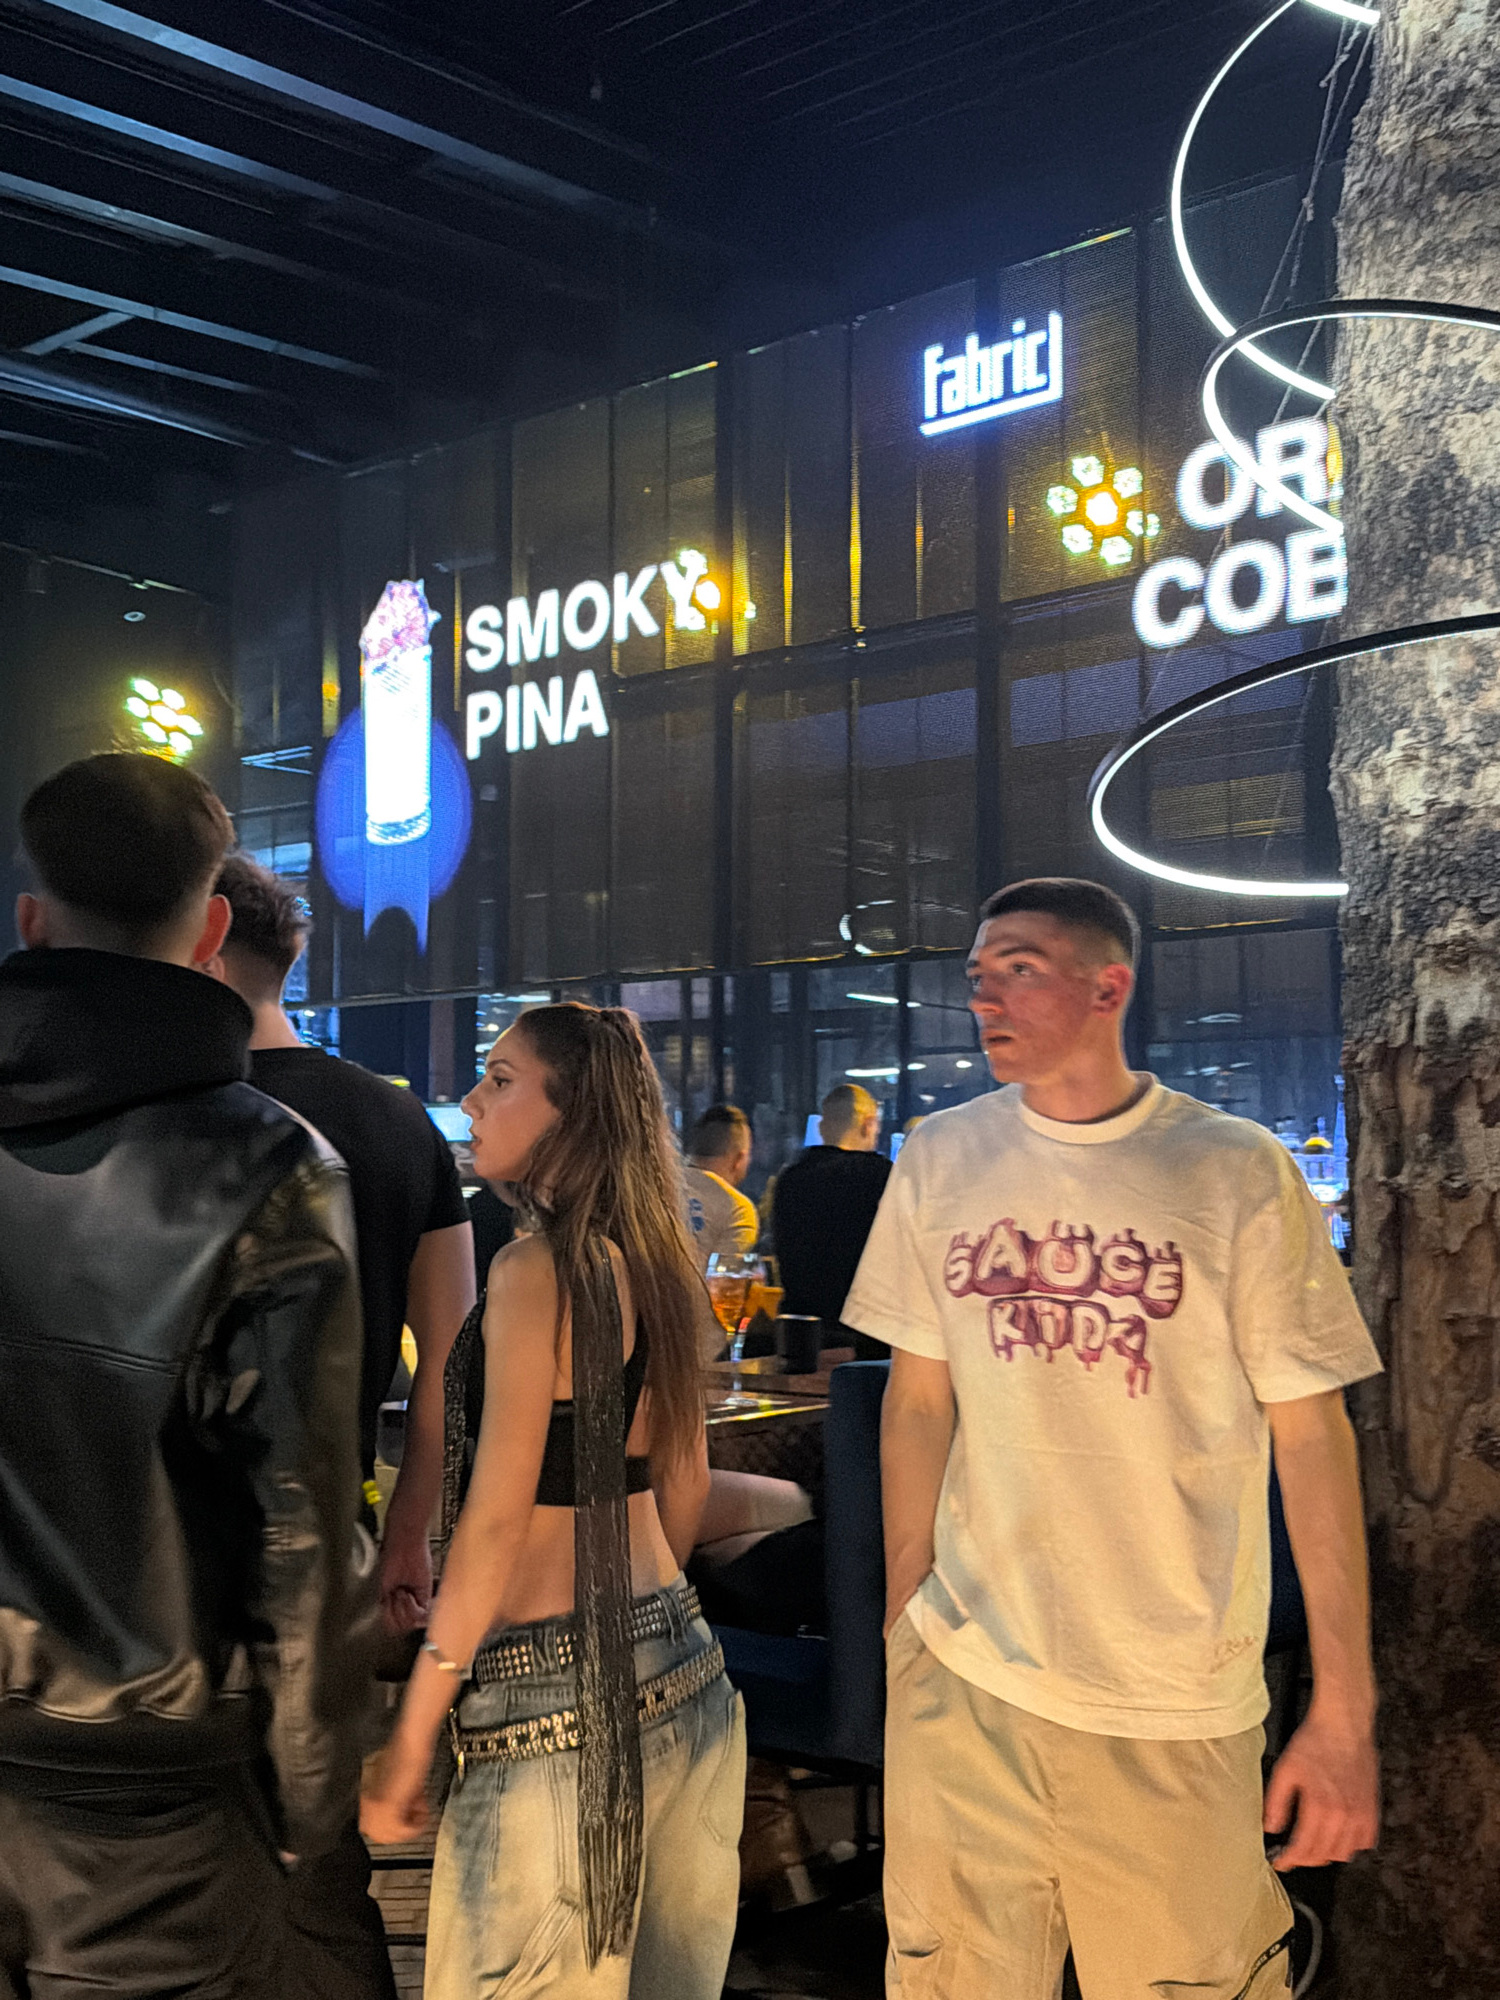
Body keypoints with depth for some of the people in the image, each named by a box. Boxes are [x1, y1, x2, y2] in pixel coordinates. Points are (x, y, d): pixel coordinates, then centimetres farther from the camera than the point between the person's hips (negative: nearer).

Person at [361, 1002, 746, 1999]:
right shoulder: (652, 1262, 8)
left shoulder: (537, 1268, -15)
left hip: (558, 1694, -8)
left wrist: (411, 1736, -13)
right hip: (685, 1664, 8)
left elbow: (497, 1519, -17)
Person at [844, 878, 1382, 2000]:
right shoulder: (941, 1162, 2)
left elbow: (1312, 1436, -6)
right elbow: (919, 1401, 9)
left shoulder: (1236, 1171, -7)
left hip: (1175, 1715, -2)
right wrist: (904, 1625, 7)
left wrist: (1346, 1711, -7)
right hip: (961, 1683, 3)